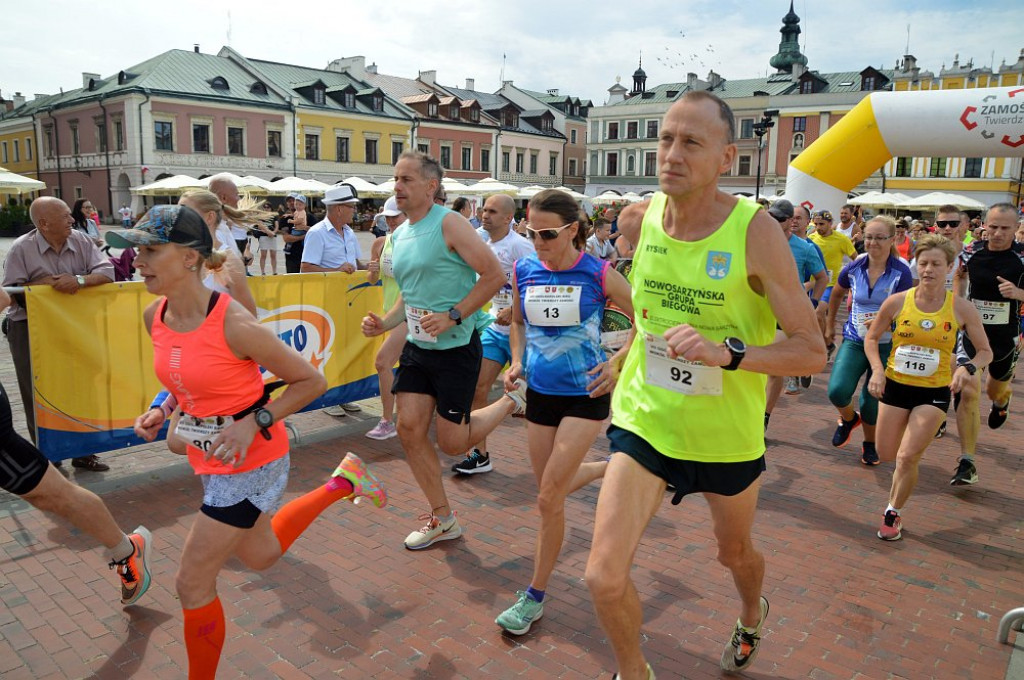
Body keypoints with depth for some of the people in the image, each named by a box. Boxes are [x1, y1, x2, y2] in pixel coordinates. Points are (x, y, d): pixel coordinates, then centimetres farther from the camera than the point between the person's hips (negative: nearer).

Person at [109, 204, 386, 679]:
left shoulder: (234, 324, -27)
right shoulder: (154, 316, -4)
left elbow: (311, 381, -16)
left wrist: (254, 422, -24)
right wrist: (159, 411, -2)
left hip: (250, 461, -8)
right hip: (207, 458, 8)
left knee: (192, 583, 1)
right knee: (260, 556, 27)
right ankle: (341, 484, 41)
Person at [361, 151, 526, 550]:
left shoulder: (449, 224, -14)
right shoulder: (399, 235, 10)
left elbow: (494, 275, -17)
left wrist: (452, 316, -22)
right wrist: (384, 323, 4)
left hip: (456, 348, -7)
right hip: (417, 347, 8)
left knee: (452, 443, 0)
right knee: (409, 429, 3)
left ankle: (511, 402, 27)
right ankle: (442, 519, 20)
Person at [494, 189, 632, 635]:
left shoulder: (598, 275, -13)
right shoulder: (524, 271, -1)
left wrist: (617, 363, -12)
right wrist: (517, 362, 3)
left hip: (585, 396, -5)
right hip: (540, 393, 5)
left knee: (549, 498, -5)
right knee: (552, 489, 15)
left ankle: (535, 597, 13)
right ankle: (613, 468, 45)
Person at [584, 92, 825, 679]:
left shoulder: (757, 232, -20)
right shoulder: (637, 219, -7)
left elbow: (813, 352, -19)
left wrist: (727, 352, -34)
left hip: (727, 434, -2)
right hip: (645, 421, 2)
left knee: (735, 553, 24)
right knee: (604, 576, -9)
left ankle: (752, 615, 62)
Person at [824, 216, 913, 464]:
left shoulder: (901, 272, -12)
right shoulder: (854, 268, -4)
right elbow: (837, 295, 16)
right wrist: (829, 326, 23)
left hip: (886, 344, -2)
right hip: (855, 340, 2)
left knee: (873, 399, 6)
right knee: (837, 391, -19)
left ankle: (870, 445, 34)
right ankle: (849, 419, 17)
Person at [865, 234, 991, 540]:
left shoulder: (961, 308, -9)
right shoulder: (897, 302, -9)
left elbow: (985, 351, 2)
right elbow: (871, 338, 4)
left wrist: (968, 367, -19)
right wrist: (877, 370, -11)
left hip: (935, 392, -1)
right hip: (896, 386, 2)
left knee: (907, 457, -9)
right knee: (886, 455, 8)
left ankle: (893, 513, 15)